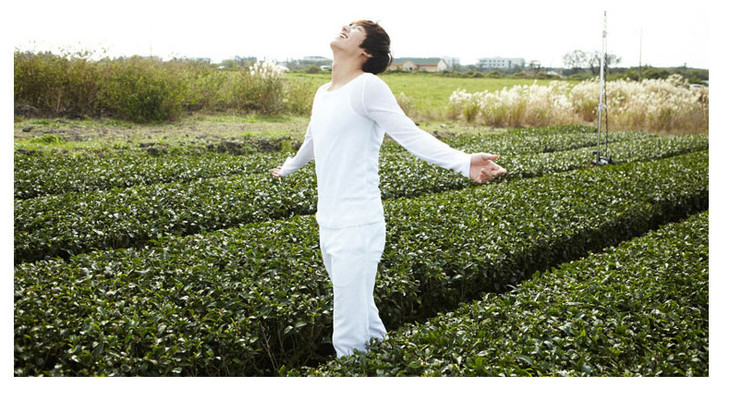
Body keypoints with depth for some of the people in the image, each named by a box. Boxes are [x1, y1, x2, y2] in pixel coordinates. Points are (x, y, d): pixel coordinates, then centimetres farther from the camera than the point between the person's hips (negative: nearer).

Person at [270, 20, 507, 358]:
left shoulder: (367, 86, -10)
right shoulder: (323, 93, 14)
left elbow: (411, 135, -20)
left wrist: (464, 163, -35)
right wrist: (288, 167, 52)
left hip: (356, 229, -8)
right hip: (328, 226, 8)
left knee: (349, 341, -4)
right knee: (363, 316, 20)